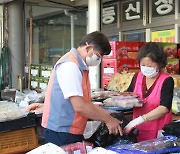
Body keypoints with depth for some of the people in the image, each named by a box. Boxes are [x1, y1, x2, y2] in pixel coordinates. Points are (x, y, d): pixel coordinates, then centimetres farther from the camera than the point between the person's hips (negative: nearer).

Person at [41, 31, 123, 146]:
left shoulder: (81, 67, 12)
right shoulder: (70, 65, -18)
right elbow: (79, 106, -23)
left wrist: (107, 115, 7)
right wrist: (107, 119, -13)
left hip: (74, 132, 9)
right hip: (61, 133, -9)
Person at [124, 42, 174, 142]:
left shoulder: (167, 81, -12)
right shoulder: (137, 77, 2)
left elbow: (164, 108, -23)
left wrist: (138, 120, -31)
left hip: (158, 134, -4)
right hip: (138, 131, 4)